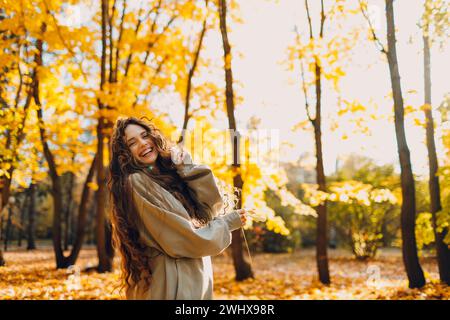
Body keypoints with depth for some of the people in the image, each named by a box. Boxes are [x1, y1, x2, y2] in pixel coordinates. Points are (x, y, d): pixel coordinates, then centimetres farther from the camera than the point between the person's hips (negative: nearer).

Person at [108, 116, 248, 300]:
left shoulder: (169, 174, 8)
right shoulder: (136, 183, -16)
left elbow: (212, 205, 0)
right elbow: (180, 239, -18)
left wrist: (186, 168, -8)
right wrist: (228, 222, -4)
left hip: (194, 278, 8)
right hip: (169, 283, -8)